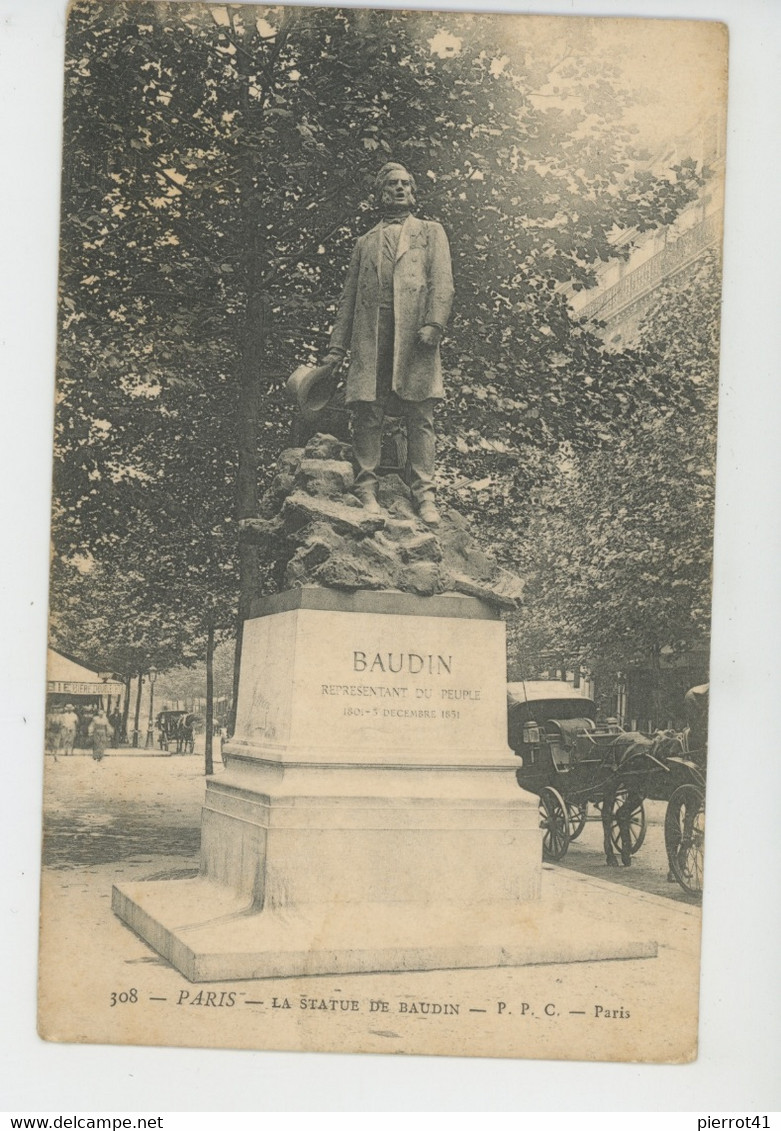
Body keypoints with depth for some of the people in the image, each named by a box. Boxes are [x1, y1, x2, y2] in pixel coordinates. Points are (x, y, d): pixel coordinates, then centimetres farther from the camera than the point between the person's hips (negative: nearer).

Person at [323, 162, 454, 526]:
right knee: (367, 414, -7)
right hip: (370, 336, 2)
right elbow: (349, 297, 20)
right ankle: (366, 490, -6)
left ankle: (424, 496, -7)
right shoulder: (365, 242, 26)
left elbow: (442, 282, 6)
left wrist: (433, 324, -11)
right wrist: (336, 347, 10)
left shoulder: (431, 232, 20)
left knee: (420, 417, -6)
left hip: (414, 334, -2)